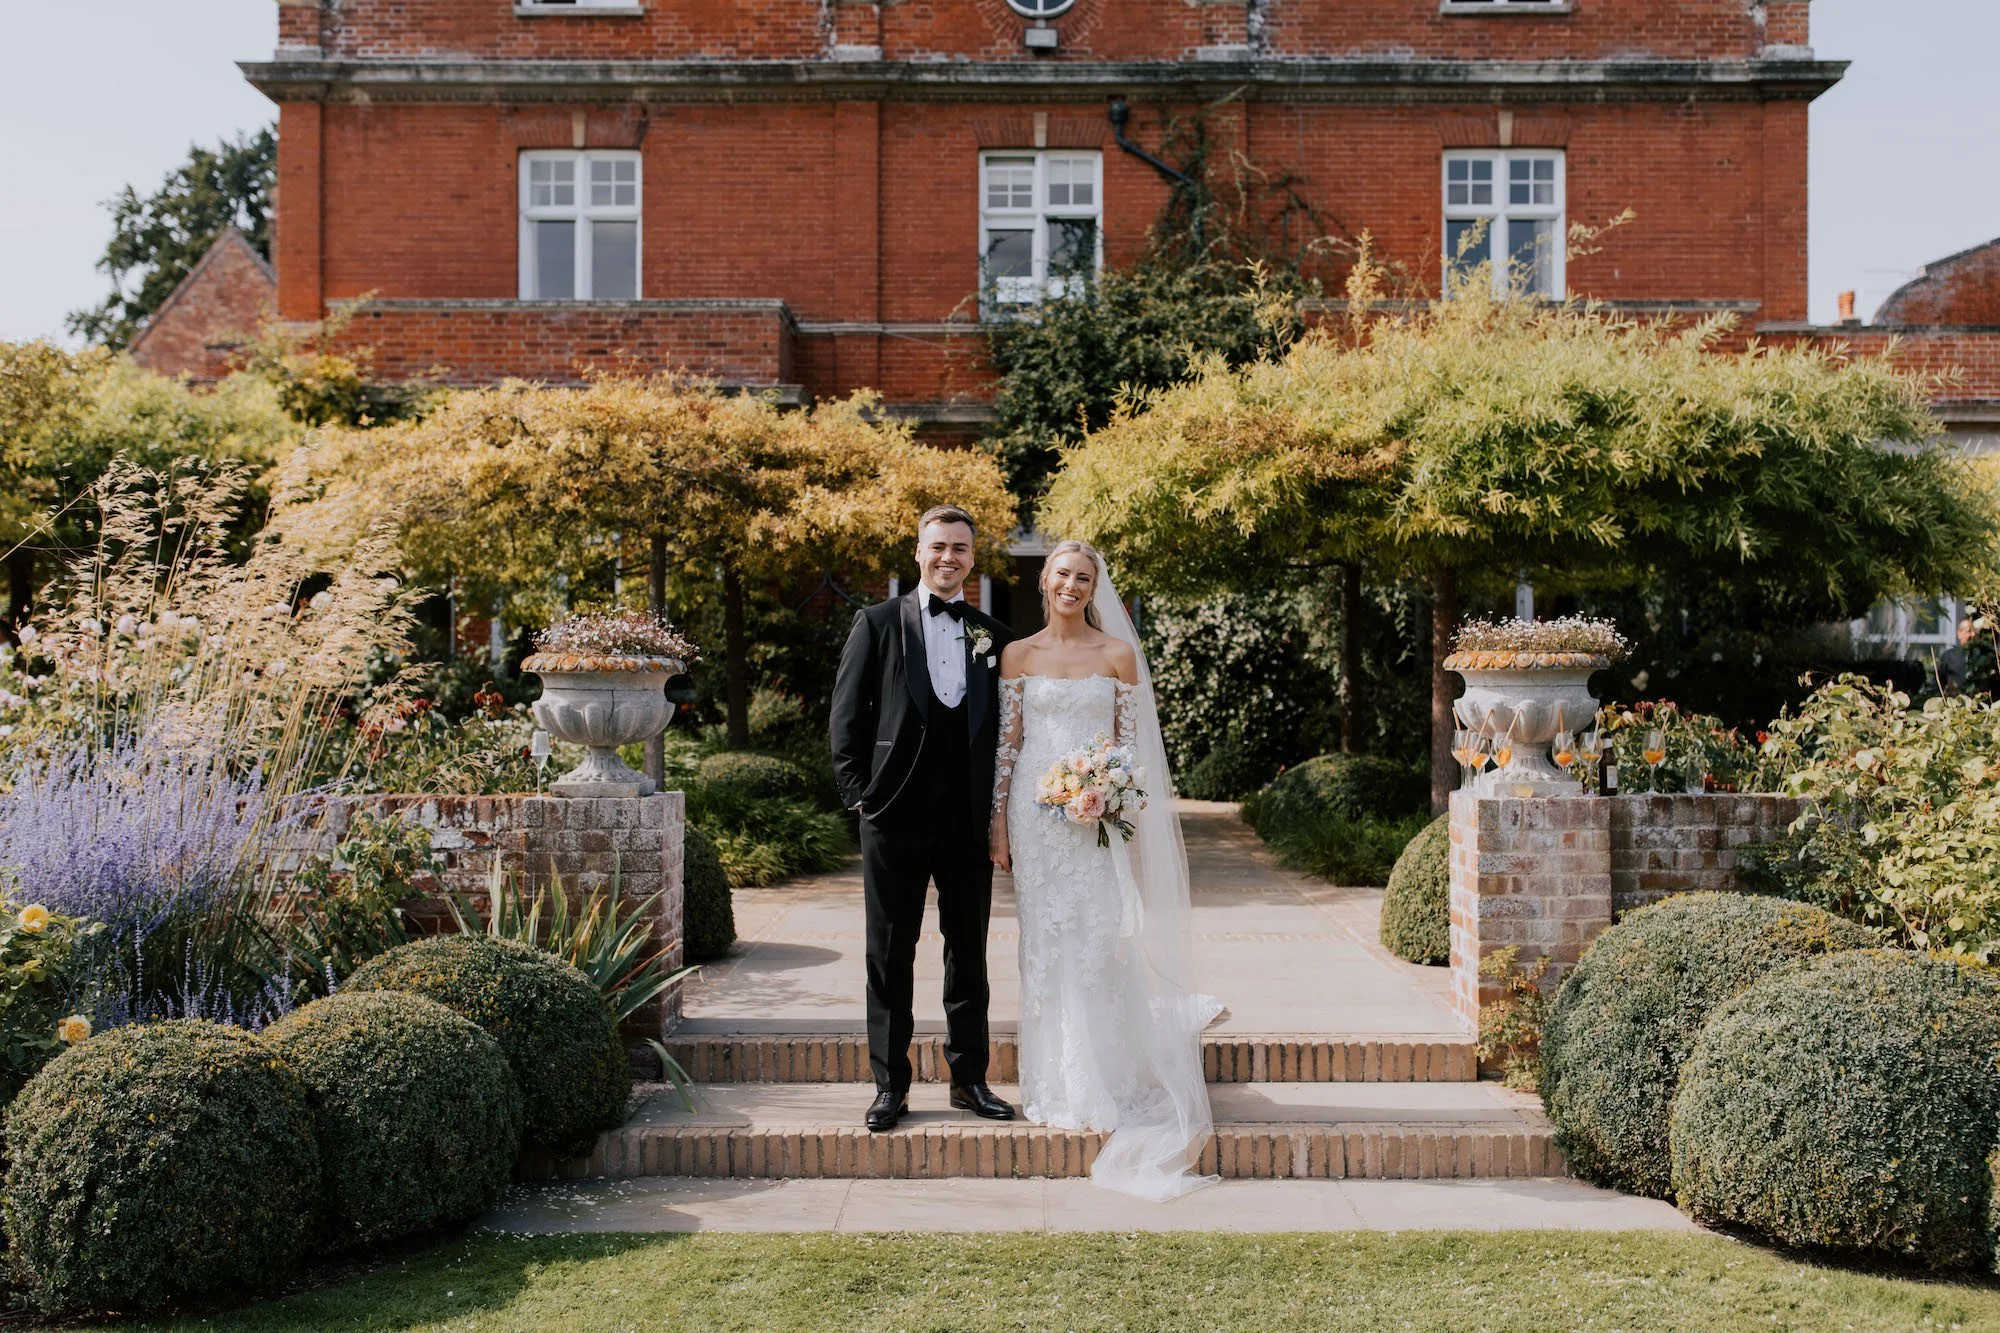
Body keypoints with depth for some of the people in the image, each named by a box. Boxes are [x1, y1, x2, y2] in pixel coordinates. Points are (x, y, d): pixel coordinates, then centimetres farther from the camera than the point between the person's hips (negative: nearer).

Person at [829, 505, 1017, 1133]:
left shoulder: (994, 636, 9)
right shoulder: (878, 623, 3)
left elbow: (1005, 729, 10)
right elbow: (846, 716, 1)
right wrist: (858, 794, -6)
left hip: (970, 820, 2)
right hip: (895, 816, -2)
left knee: (969, 951, 11)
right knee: (891, 954, 6)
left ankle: (969, 1079, 22)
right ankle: (891, 1085, 16)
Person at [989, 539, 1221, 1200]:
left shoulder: (1119, 654, 4)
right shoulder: (1017, 655, 6)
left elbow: (1131, 745, 4)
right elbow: (1006, 744, 5)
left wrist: (1126, 815, -4)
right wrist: (997, 822, 1)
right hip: (1036, 810, 1)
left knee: (1099, 942, -4)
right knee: (1045, 944, 4)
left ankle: (1104, 1085, 8)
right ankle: (1057, 1087, 14)